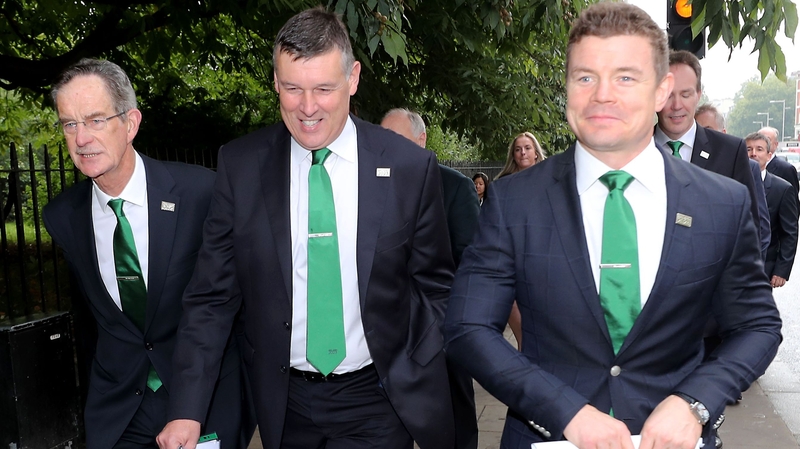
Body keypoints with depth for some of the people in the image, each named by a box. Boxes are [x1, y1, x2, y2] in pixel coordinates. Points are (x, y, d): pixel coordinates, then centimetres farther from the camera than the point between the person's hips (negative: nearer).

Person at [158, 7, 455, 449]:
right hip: (286, 404, 2)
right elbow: (212, 294, -4)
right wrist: (187, 410, -8)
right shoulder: (240, 164, -7)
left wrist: (430, 387, -3)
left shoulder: (411, 166, -10)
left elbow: (434, 287, 0)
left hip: (377, 401, -1)